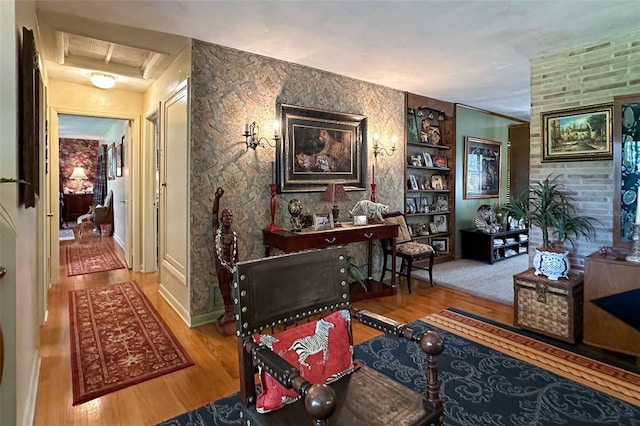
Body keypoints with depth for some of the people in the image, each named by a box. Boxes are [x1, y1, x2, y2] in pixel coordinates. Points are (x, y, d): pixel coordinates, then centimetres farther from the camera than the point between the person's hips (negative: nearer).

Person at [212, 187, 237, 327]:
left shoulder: (234, 235, -8)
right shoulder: (217, 228, -1)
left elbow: (235, 255, -4)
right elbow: (214, 212, -13)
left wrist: (233, 269, -7)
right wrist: (217, 198, -25)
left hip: (227, 265, -4)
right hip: (219, 263, 4)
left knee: (226, 289, 3)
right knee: (224, 289, 14)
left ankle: (229, 314, 16)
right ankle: (228, 312, 29)